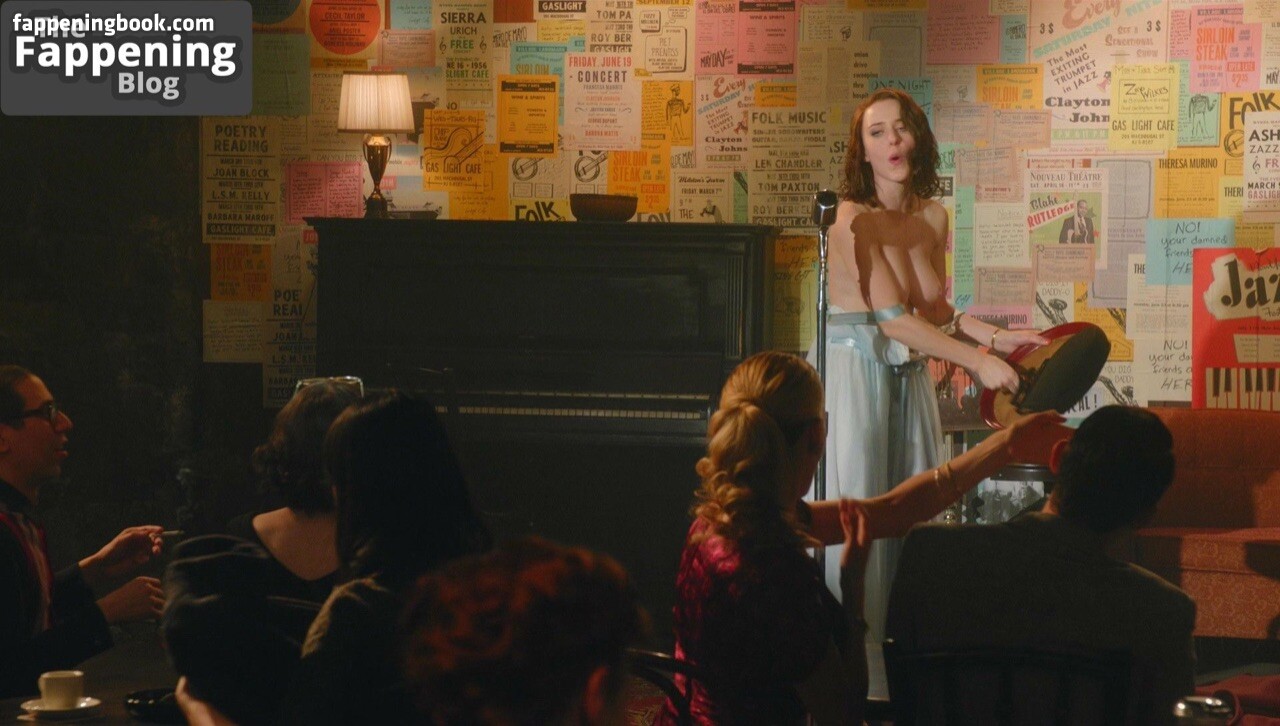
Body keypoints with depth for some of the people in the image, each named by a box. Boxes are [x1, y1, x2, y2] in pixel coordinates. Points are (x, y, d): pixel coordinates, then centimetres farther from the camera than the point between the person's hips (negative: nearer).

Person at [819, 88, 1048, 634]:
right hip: (853, 373, -7)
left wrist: (994, 337, -4)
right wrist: (978, 362, -22)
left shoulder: (933, 217, 7)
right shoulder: (853, 219, -14)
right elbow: (893, 319, -20)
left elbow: (935, 310, 12)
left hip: (908, 377, 7)